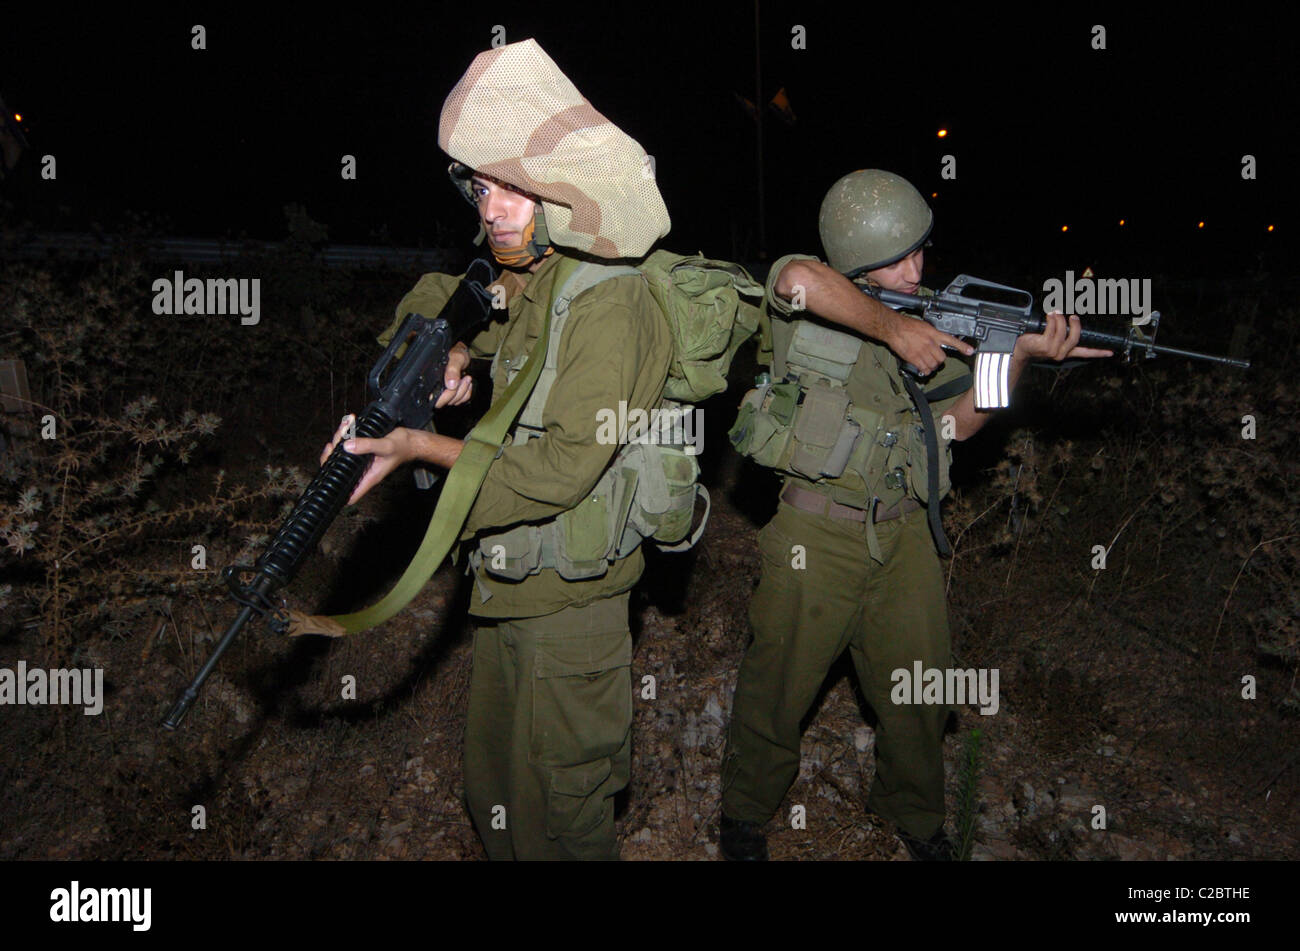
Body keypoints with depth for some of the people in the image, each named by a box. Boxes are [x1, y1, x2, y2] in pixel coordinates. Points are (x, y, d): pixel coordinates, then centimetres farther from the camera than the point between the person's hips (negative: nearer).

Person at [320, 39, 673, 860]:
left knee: (558, 818, 9)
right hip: (507, 590, 9)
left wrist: (419, 447, -19)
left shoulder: (608, 303, -21)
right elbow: (435, 296, 25)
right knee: (493, 795, 25)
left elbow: (563, 467, -26)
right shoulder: (517, 281, 5)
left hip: (566, 602, -8)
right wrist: (446, 351, 1)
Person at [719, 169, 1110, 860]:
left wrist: (1020, 355, -6)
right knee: (779, 687, 9)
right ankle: (744, 813, 33)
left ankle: (914, 815, 41)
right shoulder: (815, 298, -8)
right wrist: (892, 329, -24)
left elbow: (958, 422, 7)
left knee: (918, 691, 15)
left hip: (904, 536, 5)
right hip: (819, 535, -5)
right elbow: (799, 277, -34)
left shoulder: (931, 317, 10)